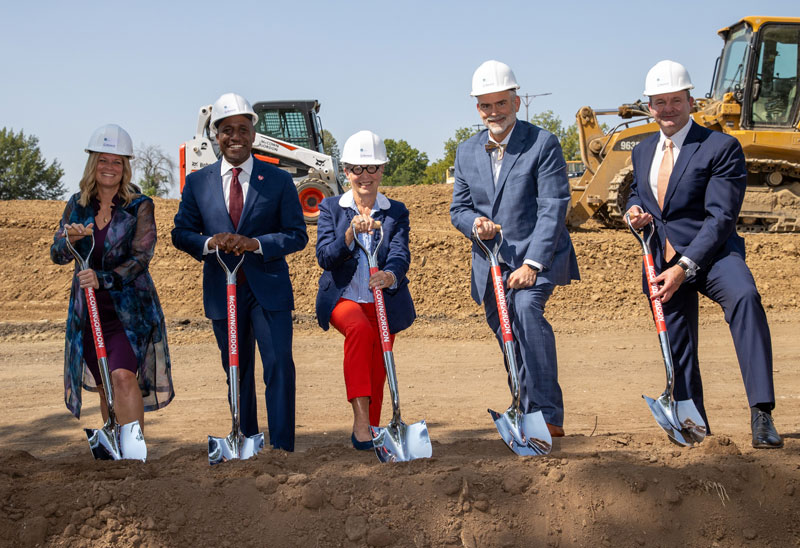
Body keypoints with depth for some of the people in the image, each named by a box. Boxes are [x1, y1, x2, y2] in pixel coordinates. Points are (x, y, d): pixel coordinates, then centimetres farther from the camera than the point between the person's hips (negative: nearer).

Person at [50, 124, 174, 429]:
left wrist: (103, 279, -29)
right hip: (89, 311, 4)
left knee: (123, 376, -22)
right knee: (104, 387, 13)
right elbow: (56, 256, 0)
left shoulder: (140, 206, -6)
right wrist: (70, 240, -23)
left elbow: (141, 258, -14)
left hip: (129, 309, -4)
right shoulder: (78, 205, 6)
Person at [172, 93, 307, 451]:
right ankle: (246, 443, 25)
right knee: (236, 370, 13)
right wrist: (210, 242, -15)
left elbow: (297, 235, -2)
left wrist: (255, 243, -18)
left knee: (279, 364, -11)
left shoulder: (278, 180, 0)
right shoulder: (198, 183, 5)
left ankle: (282, 446, -6)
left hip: (268, 287, -2)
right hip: (222, 290, 2)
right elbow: (181, 233, 6)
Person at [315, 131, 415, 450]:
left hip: (384, 302, 2)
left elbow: (400, 255, -11)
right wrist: (350, 234, -27)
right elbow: (324, 257, -9)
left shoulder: (396, 213, 6)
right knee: (361, 330, -33)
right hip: (343, 298, -2)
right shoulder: (331, 208, 4)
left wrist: (391, 275, -34)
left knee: (377, 372, 3)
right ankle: (360, 417, -34)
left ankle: (372, 430, 24)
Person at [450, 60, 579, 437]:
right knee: (509, 341, 8)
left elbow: (553, 208, -13)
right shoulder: (467, 152, 9)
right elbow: (458, 208, 13)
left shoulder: (543, 144, -7)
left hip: (538, 255, -5)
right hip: (491, 262, 6)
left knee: (526, 307, -30)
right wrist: (475, 222, -13)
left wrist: (531, 264, -21)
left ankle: (548, 414, -28)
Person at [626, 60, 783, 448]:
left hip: (711, 255, -6)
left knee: (744, 296, -35)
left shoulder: (721, 147, -8)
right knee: (678, 350, 9)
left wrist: (685, 267, -24)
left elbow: (720, 217, -15)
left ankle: (761, 413, -38)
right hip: (664, 263, 6)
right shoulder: (643, 152, 13)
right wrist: (634, 210, 2)